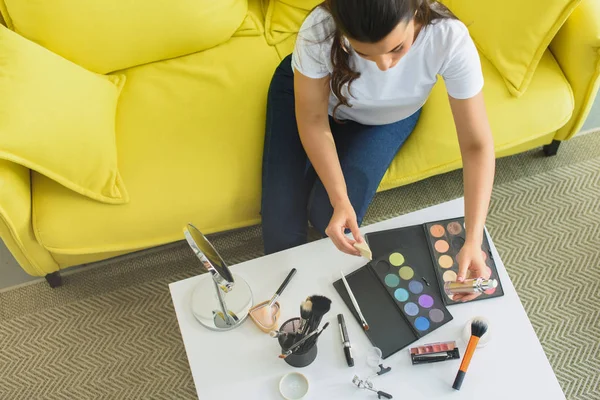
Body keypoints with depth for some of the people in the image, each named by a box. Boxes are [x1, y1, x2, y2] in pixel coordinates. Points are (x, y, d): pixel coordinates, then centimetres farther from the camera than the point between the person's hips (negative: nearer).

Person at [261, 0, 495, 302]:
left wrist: (473, 240, -41)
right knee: (281, 213, -9)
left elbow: (477, 144, -32)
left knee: (325, 214, -19)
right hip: (306, 91, 0)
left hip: (389, 117, 0)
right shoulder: (320, 29, -39)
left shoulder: (449, 38, -39)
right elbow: (313, 120, -24)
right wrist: (340, 199, -36)